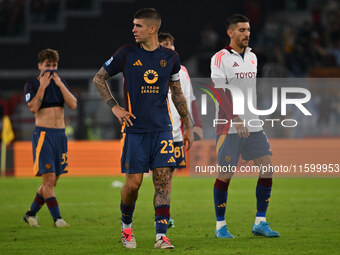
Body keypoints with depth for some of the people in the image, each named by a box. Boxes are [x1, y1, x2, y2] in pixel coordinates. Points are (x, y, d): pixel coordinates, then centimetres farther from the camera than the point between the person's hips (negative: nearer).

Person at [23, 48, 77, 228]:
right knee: (49, 179, -14)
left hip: (60, 134, 5)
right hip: (43, 134, -5)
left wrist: (59, 84, -5)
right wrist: (43, 86, -12)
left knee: (52, 182, 8)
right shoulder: (32, 85, 0)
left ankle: (31, 213, 23)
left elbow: (73, 105, 0)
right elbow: (33, 108, -15)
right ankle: (57, 218, -15)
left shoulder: (61, 84, 14)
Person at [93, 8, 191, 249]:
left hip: (162, 128, 1)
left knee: (163, 179, -8)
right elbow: (99, 78, 11)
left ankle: (161, 235, -9)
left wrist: (187, 126, 20)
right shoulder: (127, 53, 0)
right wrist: (115, 107, 0)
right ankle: (126, 226, 23)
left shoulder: (170, 57, 6)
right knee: (133, 182, -2)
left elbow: (177, 92, 18)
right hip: (135, 128, -1)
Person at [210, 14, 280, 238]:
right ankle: (220, 226, 9)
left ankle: (260, 222, 5)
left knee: (267, 168, -2)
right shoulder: (221, 58, -7)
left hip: (254, 125, 6)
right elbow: (219, 90, -17)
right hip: (229, 127, -6)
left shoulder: (252, 57, 14)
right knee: (225, 175, -2)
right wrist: (235, 118, -27)